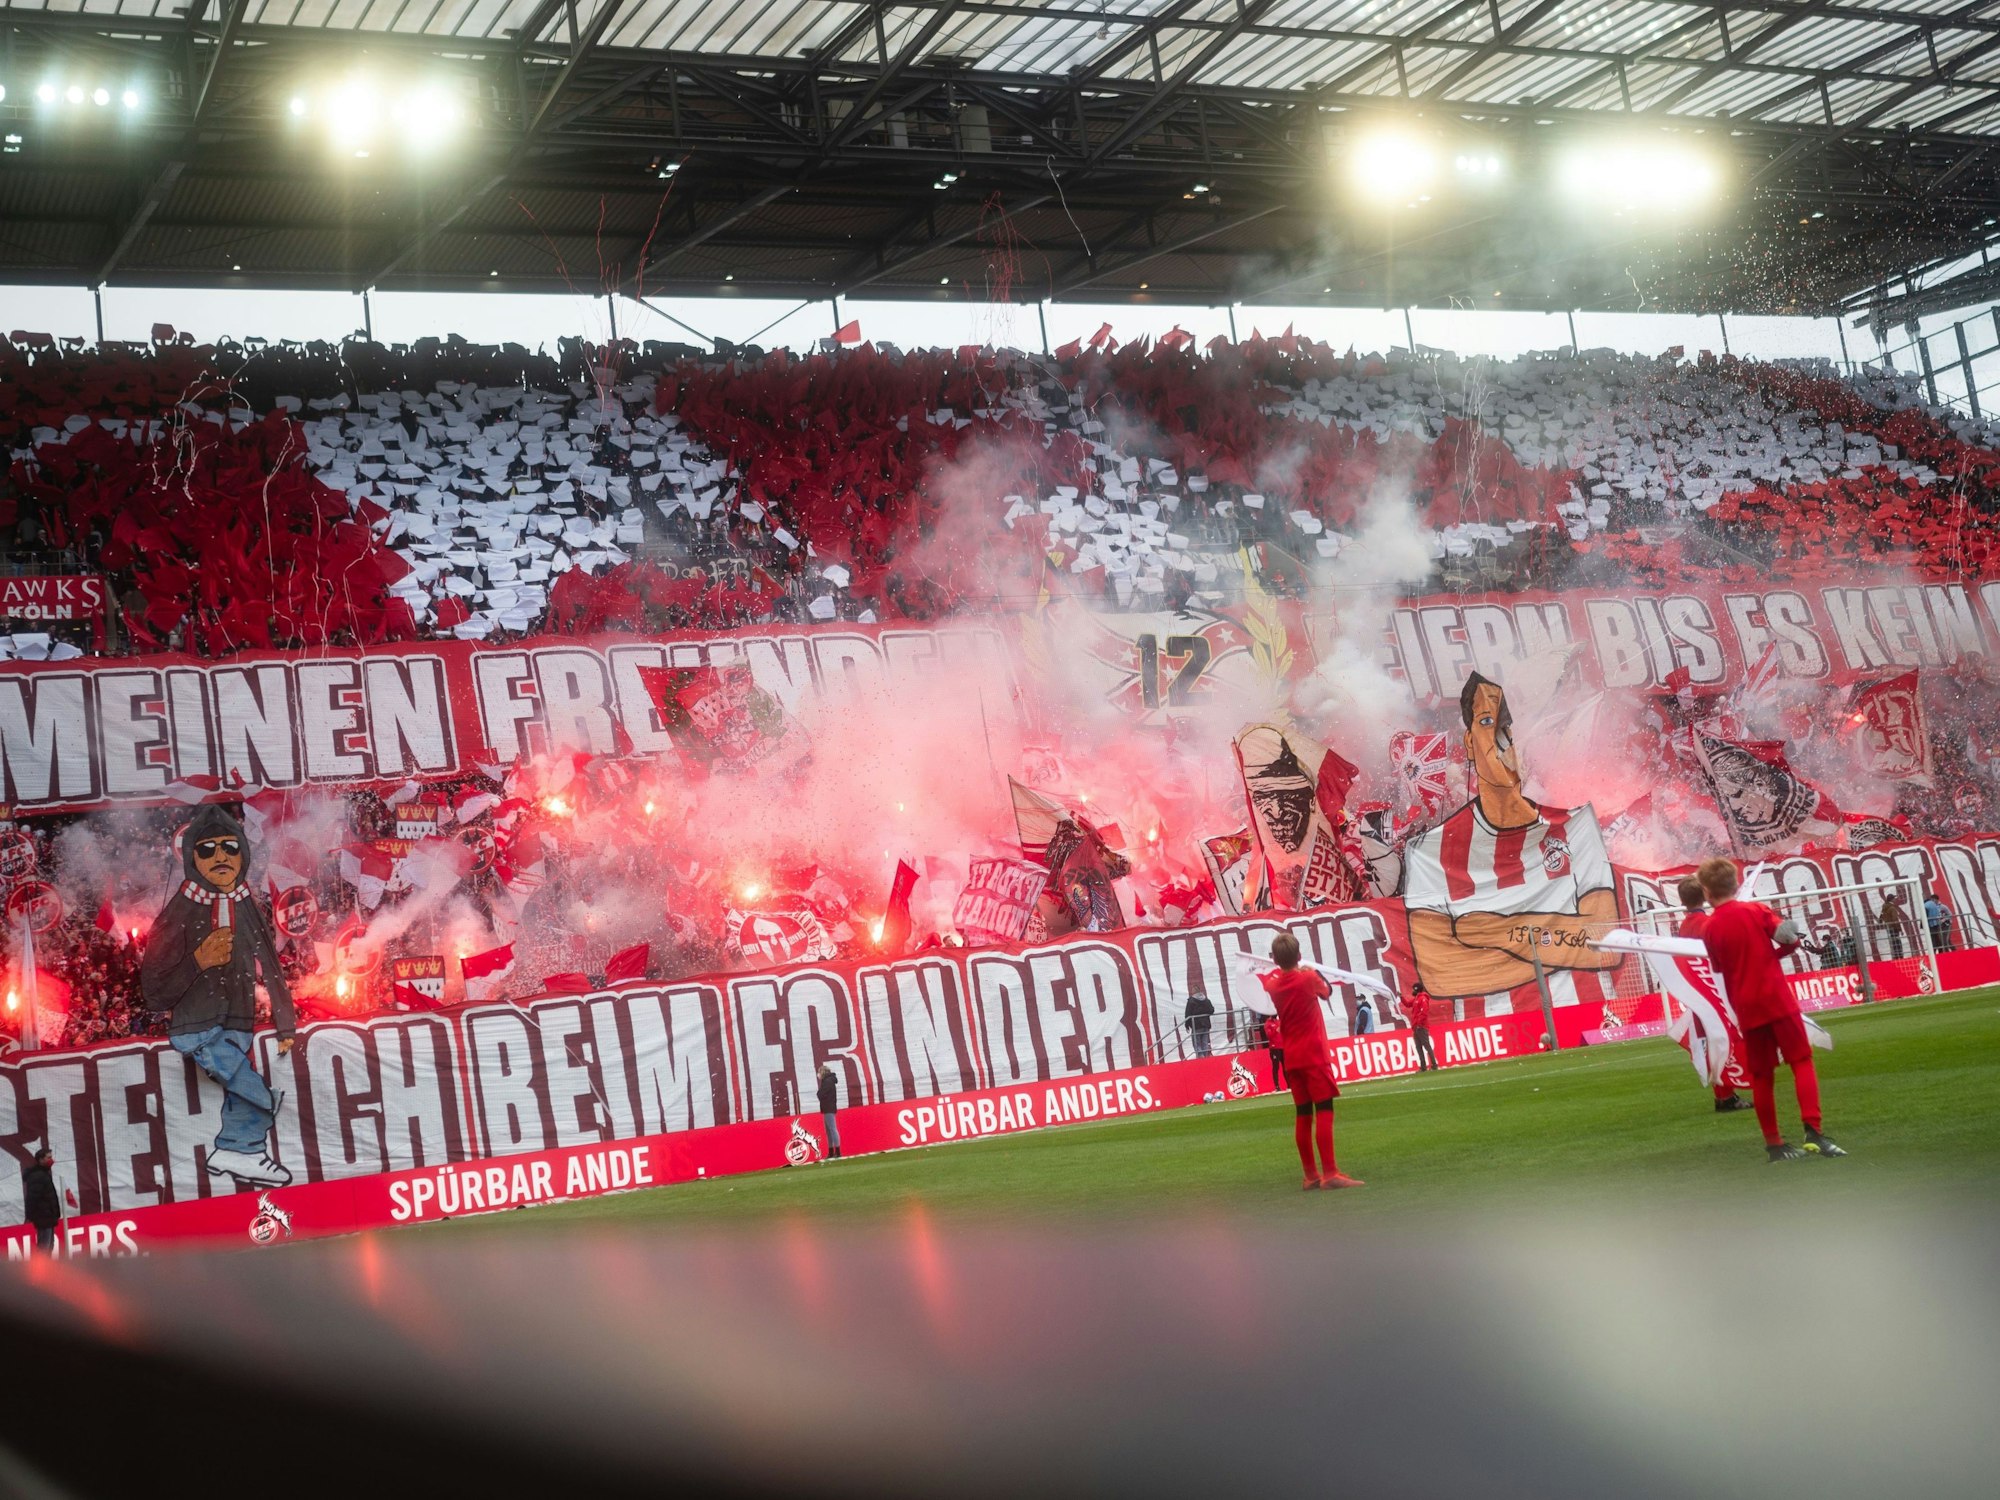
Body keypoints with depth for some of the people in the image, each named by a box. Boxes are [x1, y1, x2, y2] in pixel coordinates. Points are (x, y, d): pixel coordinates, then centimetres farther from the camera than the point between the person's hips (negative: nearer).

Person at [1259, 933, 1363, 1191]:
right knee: (1324, 1112, -9)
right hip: (1314, 1055, -6)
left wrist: (1279, 967, 16)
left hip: (1291, 1060, 6)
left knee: (1302, 1115, 9)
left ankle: (1310, 1175, 12)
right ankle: (1329, 1173, -17)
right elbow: (1327, 991, 11)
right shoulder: (1309, 978, -10)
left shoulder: (1272, 984, 3)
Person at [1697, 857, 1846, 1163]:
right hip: (1776, 999, -2)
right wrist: (1771, 954, 8)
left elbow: (1723, 971, 10)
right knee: (1802, 1061, 3)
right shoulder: (1756, 911, -3)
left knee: (1761, 1076, 9)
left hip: (1746, 1008, 2)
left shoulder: (1709, 930, 2)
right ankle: (1813, 1132, -12)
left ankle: (1774, 1144, 10)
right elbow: (1792, 939, -7)